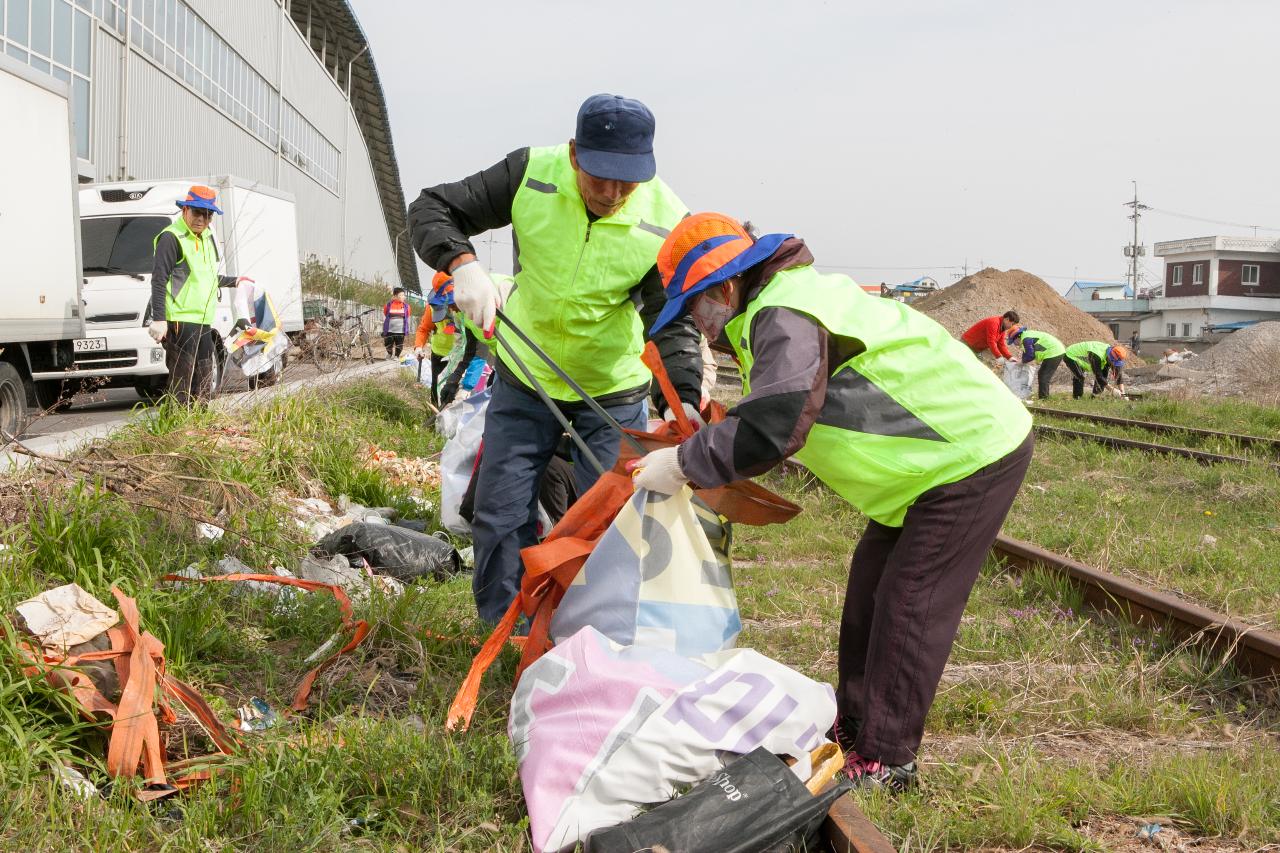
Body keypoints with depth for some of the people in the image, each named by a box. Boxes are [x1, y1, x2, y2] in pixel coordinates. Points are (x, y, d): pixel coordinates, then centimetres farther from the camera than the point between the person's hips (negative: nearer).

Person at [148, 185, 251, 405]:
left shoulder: (207, 238, 18)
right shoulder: (172, 238, -8)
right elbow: (159, 280, -14)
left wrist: (234, 281, 39)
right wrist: (158, 319, -20)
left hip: (203, 321, 9)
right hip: (180, 322, -9)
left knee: (203, 384, 14)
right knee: (182, 383, -10)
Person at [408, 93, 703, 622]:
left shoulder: (667, 224, -21)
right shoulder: (532, 174, -19)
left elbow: (674, 324, -17)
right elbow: (431, 209, -13)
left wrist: (683, 401, -35)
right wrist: (462, 263, -33)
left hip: (615, 393, -1)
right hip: (524, 380, 2)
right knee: (500, 518, 4)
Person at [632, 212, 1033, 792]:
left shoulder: (785, 315, -24)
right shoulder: (779, 305, 10)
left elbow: (770, 430, -35)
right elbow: (771, 419, 15)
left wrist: (684, 463, -23)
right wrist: (698, 450, 5)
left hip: (976, 454, -11)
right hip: (946, 451, 11)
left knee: (908, 606, -7)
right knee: (871, 588, 13)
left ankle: (885, 760, 3)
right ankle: (853, 723, 25)